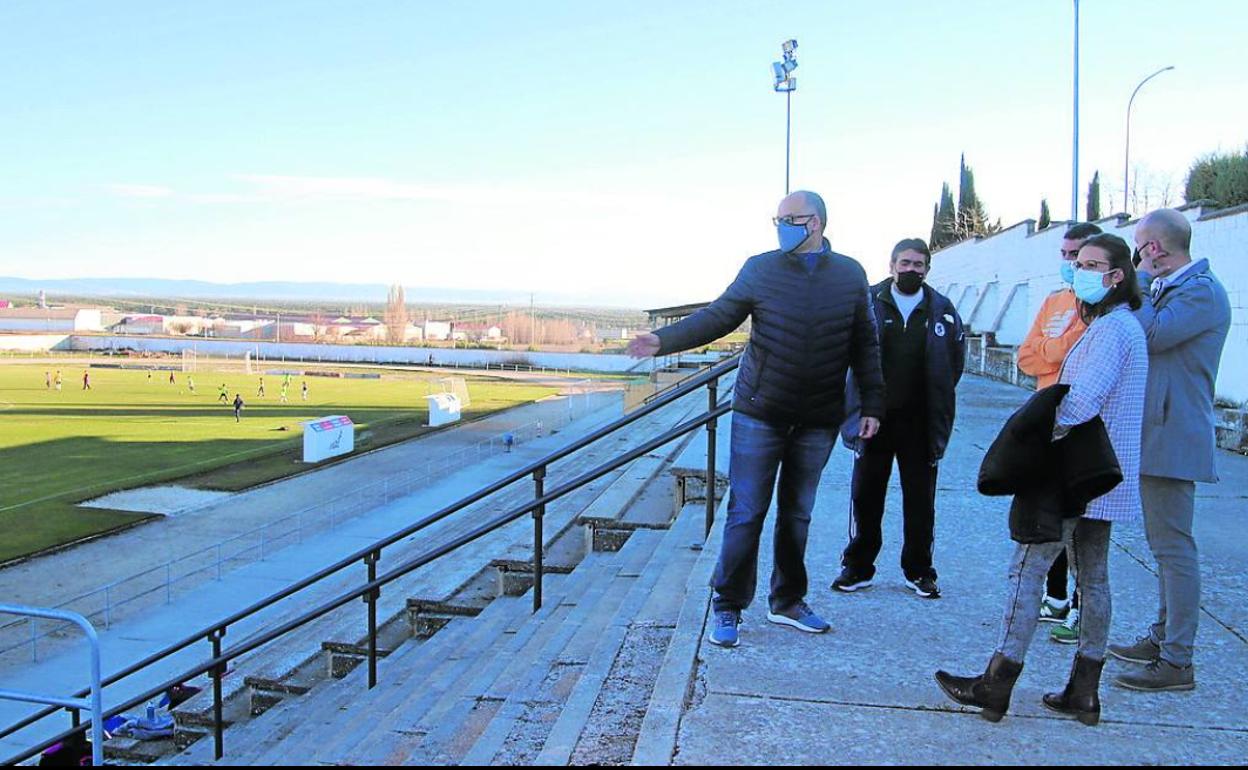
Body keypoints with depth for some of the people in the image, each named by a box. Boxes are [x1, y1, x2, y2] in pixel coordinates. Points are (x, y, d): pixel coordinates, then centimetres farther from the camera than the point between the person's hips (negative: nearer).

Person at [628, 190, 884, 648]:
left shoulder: (850, 275, 4)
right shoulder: (761, 270, -1)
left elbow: (865, 347, 7)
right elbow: (718, 317, -1)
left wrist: (871, 405, 3)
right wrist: (664, 340, -14)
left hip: (818, 421, 2)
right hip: (760, 414, -2)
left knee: (798, 513, 12)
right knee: (746, 513, -1)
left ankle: (788, 602, 27)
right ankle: (728, 608, 11)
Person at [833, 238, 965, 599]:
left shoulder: (942, 309, 4)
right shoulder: (868, 302, 0)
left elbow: (956, 360, 13)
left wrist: (937, 401, 8)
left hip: (920, 422, 1)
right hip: (874, 417, -1)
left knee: (920, 498, 8)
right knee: (865, 495, 5)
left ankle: (919, 571, 21)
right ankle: (858, 567, 17)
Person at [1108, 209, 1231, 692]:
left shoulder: (1202, 291, -14)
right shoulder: (1166, 289, 16)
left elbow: (1151, 334, -25)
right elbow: (1146, 336, 19)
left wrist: (1140, 279, -13)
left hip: (1173, 438, -10)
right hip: (1154, 434, 10)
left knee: (1173, 547, -6)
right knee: (1166, 545, 18)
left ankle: (1177, 661, -1)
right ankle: (1162, 638, 30)